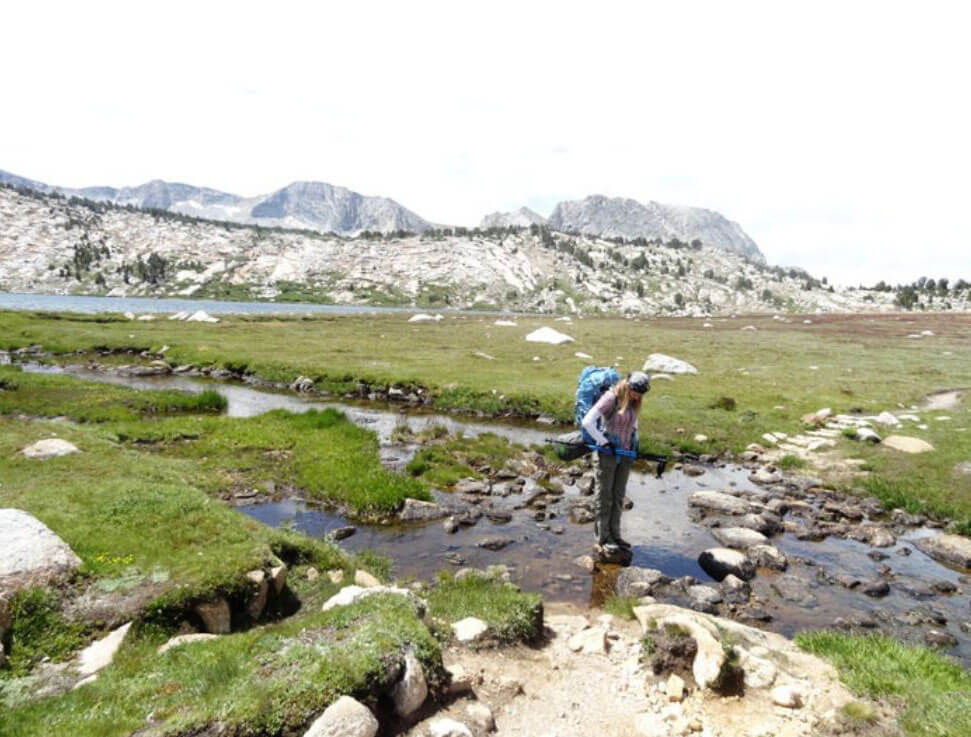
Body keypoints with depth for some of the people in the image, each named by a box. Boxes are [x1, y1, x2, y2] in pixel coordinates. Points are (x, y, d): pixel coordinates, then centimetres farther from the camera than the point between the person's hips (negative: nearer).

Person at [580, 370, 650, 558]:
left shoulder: (633, 402, 6)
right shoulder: (611, 398, -17)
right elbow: (587, 422, -22)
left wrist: (634, 442, 13)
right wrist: (604, 443, -18)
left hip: (625, 455, 7)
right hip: (608, 454, -7)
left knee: (618, 497, 14)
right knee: (604, 497, 5)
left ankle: (614, 535, 25)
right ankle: (603, 539, 15)